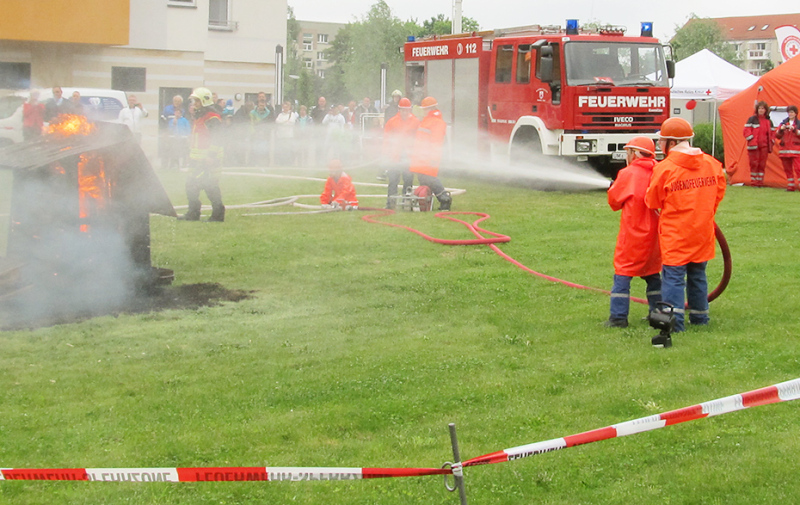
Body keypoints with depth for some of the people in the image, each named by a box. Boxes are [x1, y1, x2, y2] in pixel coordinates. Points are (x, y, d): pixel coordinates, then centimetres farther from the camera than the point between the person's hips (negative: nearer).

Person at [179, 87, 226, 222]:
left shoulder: (212, 118, -13)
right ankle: (193, 213, 16)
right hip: (198, 160, 10)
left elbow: (216, 139, -18)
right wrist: (192, 154, 24)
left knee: (211, 187, -8)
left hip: (209, 159, -10)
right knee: (191, 185, 9)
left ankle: (218, 214, -2)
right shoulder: (199, 116, 18)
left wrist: (211, 157, -23)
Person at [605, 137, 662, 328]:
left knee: (623, 274, -2)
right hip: (654, 232, 6)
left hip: (633, 232, -5)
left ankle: (618, 317, -7)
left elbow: (614, 201, 0)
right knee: (653, 274, 18)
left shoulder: (627, 174, -10)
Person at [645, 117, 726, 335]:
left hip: (675, 235, -6)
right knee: (698, 275, 18)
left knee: (673, 276, -1)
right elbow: (719, 192, 13)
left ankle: (674, 320, -7)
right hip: (703, 231, 6)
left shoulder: (664, 168, -16)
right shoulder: (711, 164, 0)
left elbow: (652, 201, -6)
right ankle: (700, 317, 28)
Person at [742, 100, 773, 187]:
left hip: (764, 146, 4)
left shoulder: (769, 121, 14)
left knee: (762, 164, 4)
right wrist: (751, 140, -14)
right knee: (754, 164, -4)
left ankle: (760, 182, 9)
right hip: (754, 146, -4)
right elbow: (747, 131, -4)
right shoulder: (752, 119, 0)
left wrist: (770, 144, 8)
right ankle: (753, 182, 3)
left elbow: (771, 133, 20)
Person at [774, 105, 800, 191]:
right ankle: (790, 186, 8)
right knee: (787, 169, 3)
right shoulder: (783, 122, 13)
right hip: (784, 149, 3)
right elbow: (777, 136, 10)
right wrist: (781, 130, -8)